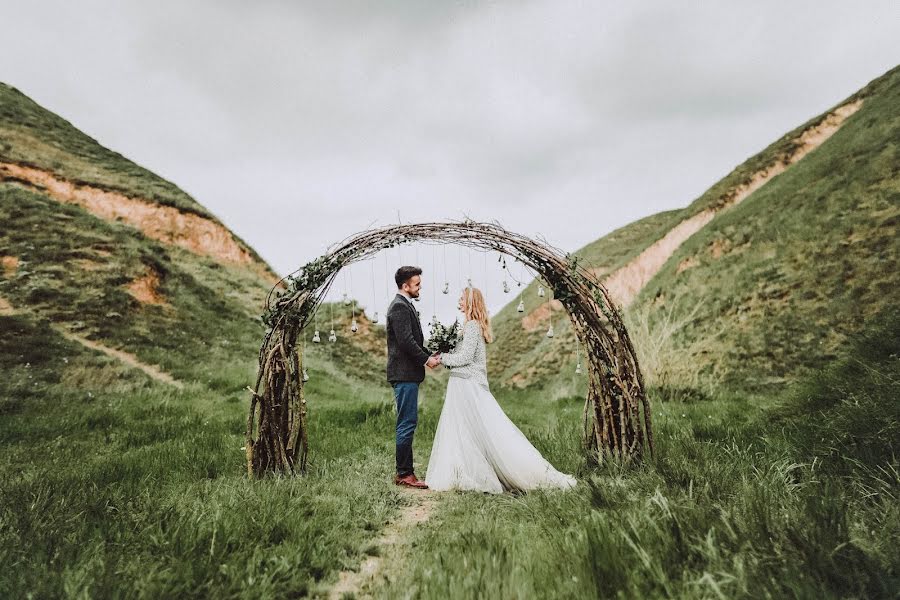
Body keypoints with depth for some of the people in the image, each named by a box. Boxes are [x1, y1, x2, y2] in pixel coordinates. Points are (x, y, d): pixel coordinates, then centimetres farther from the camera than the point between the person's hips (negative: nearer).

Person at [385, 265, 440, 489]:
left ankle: (404, 470, 20)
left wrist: (428, 355, 12)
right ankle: (404, 473, 2)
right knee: (407, 423, -6)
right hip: (404, 374, -11)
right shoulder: (399, 307, -14)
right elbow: (406, 341, -22)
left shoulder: (405, 305, 18)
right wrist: (426, 359, -12)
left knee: (407, 423, 13)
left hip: (408, 373, 11)